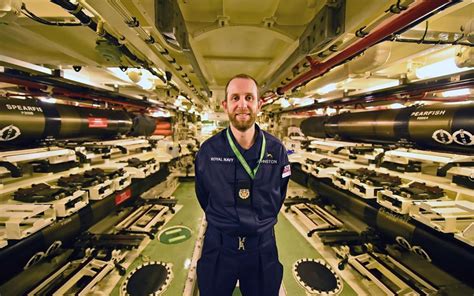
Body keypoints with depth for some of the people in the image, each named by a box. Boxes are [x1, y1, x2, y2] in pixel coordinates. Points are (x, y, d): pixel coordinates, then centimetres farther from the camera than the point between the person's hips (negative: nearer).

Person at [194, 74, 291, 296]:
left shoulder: (276, 149, -11)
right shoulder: (208, 149, -13)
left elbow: (279, 196, 3)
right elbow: (202, 195, 2)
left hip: (263, 244, 1)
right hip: (218, 243, 0)